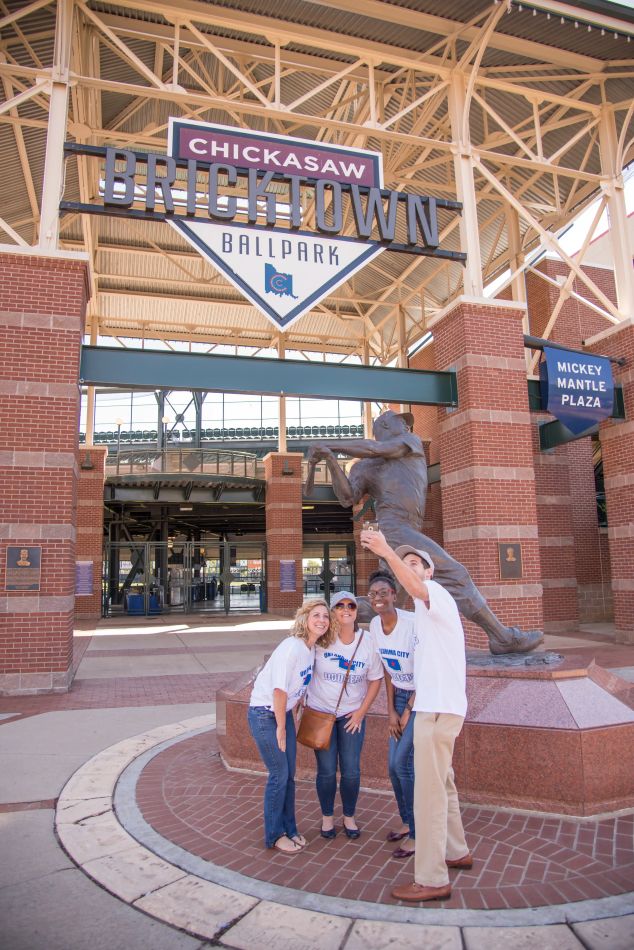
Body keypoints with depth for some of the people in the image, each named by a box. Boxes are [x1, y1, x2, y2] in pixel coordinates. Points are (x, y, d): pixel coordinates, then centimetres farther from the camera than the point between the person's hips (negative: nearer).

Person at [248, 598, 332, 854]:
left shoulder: (312, 648, -1)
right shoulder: (292, 647, -26)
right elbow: (279, 690, -23)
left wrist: (288, 720, 9)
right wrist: (281, 728, -14)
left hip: (284, 711, 8)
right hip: (265, 714, -7)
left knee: (289, 774, 14)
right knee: (279, 775, 1)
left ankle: (289, 828, 31)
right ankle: (275, 835, 20)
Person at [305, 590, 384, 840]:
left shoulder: (367, 642, -10)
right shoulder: (322, 639, -16)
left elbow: (375, 680, 1)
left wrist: (361, 712, -3)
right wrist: (300, 700, -3)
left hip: (352, 715, 1)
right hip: (320, 712, -1)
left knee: (351, 771, 4)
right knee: (327, 771, 5)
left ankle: (349, 817, 29)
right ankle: (327, 817, 30)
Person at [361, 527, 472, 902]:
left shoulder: (436, 594, -10)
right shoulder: (430, 606, 21)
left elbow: (418, 589, -37)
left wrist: (386, 552, -50)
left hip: (439, 708, -11)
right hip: (438, 705, 11)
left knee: (429, 791, -7)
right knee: (443, 785, 21)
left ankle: (432, 879, 0)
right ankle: (456, 852, 35)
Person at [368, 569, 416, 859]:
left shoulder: (412, 623, -25)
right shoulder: (374, 626, -4)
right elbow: (387, 671, 5)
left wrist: (408, 711, -11)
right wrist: (391, 711, 3)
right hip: (400, 695, 7)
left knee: (403, 762, -8)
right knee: (393, 764, 10)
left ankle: (417, 833, 9)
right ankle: (407, 822, 31)